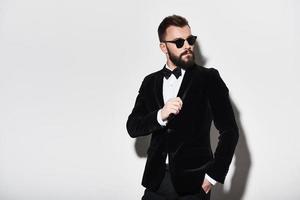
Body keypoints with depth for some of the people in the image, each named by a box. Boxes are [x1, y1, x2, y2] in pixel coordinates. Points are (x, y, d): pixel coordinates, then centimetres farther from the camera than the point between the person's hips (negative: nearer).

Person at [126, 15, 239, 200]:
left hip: (193, 183, -3)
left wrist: (214, 175, -8)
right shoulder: (150, 82, 9)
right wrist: (160, 115, -16)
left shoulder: (208, 78, -2)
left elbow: (229, 131, -3)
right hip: (156, 180, 3)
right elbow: (132, 127, 1)